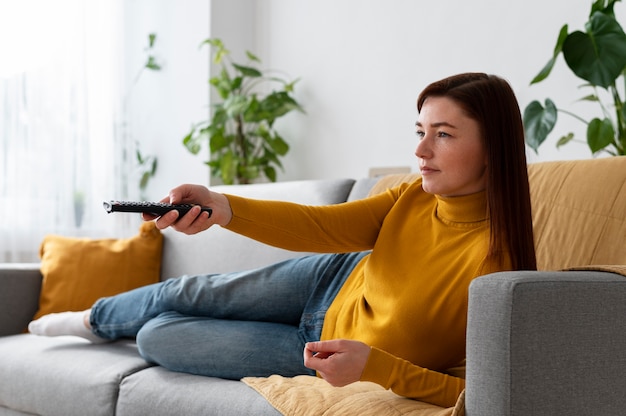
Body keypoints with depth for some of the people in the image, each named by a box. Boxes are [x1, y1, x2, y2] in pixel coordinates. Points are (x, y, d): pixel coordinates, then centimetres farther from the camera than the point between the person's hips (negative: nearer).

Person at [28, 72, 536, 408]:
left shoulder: (495, 258, -35)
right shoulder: (414, 199, -17)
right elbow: (318, 225, -21)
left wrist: (373, 366, -46)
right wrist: (222, 207, -36)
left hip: (324, 347, -4)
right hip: (337, 281, 4)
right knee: (186, 293, 15)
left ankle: (96, 322, 44)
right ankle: (94, 319, 52)